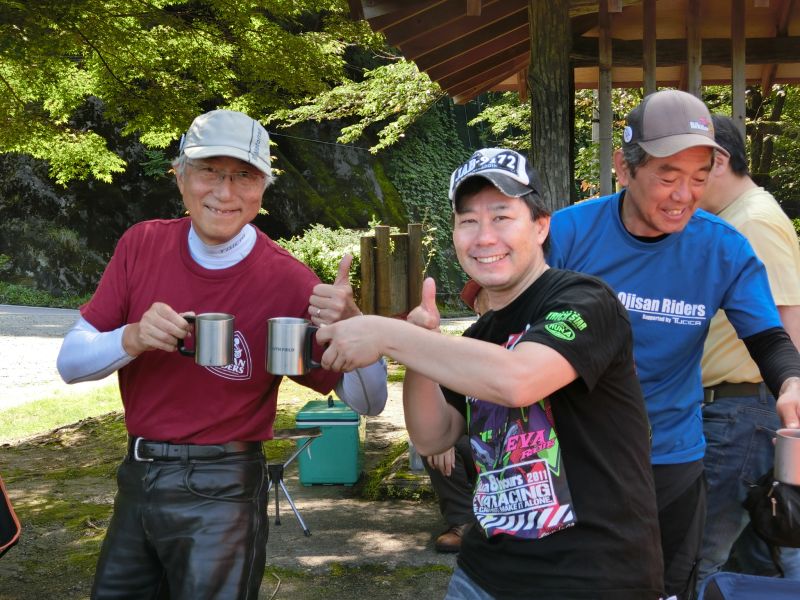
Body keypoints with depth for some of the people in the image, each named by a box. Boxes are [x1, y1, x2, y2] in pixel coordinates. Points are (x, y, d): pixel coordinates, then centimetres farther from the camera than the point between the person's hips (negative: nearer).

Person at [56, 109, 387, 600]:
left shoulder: (287, 281, -14)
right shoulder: (143, 244, -4)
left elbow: (367, 399, -11)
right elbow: (70, 363, -3)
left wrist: (353, 327, -31)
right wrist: (132, 339, -24)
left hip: (220, 492, -4)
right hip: (136, 478, 4)